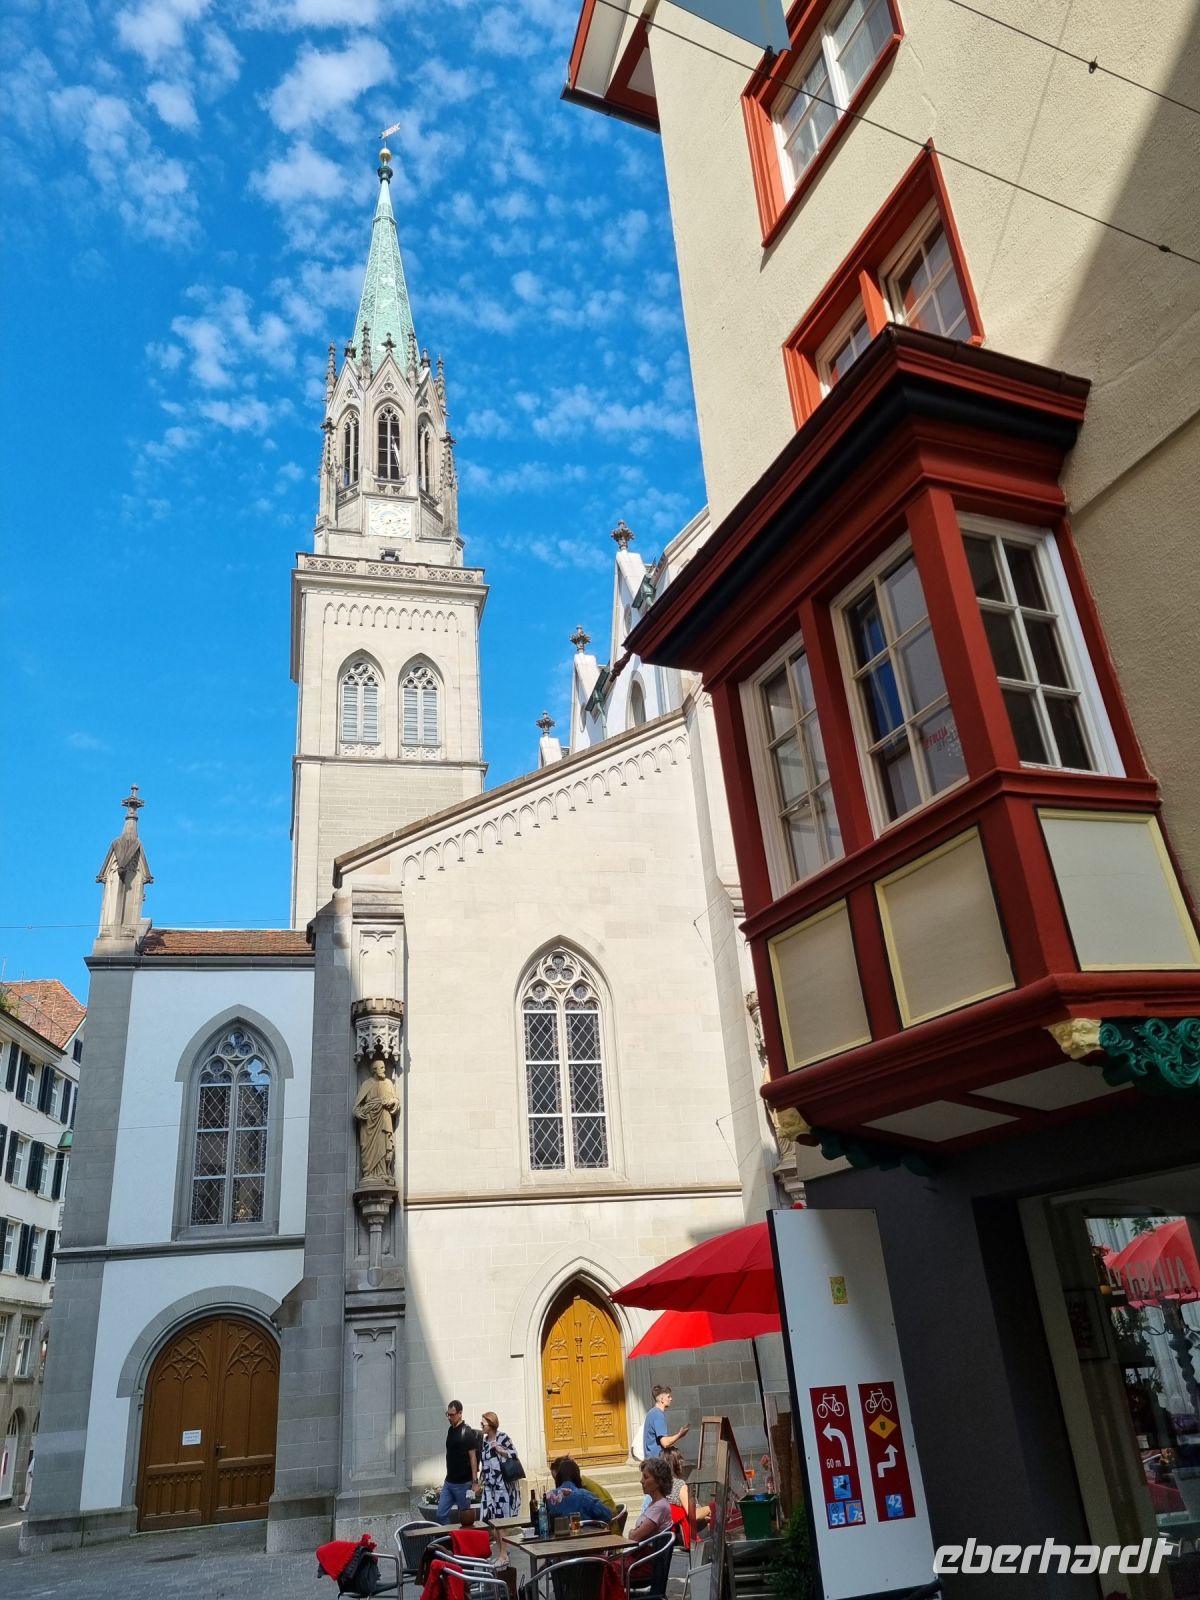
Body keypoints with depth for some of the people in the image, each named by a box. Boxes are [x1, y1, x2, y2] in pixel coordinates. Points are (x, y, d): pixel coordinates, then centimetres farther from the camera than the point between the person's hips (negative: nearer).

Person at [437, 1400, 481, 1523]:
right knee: (440, 1515, 5)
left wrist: (475, 1481, -17)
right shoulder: (450, 1430, 8)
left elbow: (473, 1457, -15)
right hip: (449, 1482, 7)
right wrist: (449, 1476, 17)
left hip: (463, 1484, -7)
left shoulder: (467, 1433, -13)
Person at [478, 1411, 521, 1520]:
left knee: (506, 1516, -1)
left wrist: (500, 1450, -17)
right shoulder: (483, 1441, 10)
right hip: (489, 1485, 5)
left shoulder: (502, 1438, -7)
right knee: (488, 1516, -1)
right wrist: (481, 1478, 13)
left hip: (504, 1483, -5)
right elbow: (483, 1462, 17)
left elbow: (514, 1454, -7)